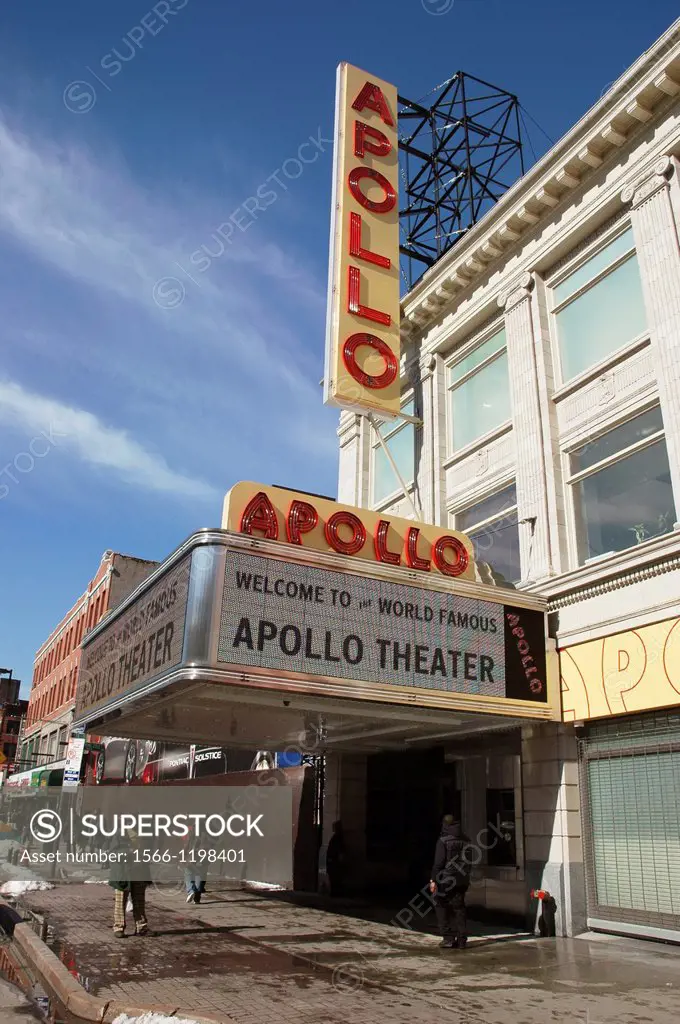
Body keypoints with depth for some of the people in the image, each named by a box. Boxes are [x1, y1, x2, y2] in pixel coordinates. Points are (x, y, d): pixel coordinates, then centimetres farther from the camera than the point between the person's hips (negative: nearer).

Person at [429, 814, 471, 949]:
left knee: (442, 908, 7)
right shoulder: (465, 840, 8)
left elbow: (439, 862, -16)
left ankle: (448, 937, 2)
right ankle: (461, 940, 11)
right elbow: (468, 861, 14)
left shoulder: (443, 840, -11)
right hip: (462, 880, 6)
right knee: (459, 908, 12)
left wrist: (433, 879, -11)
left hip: (446, 880, -6)